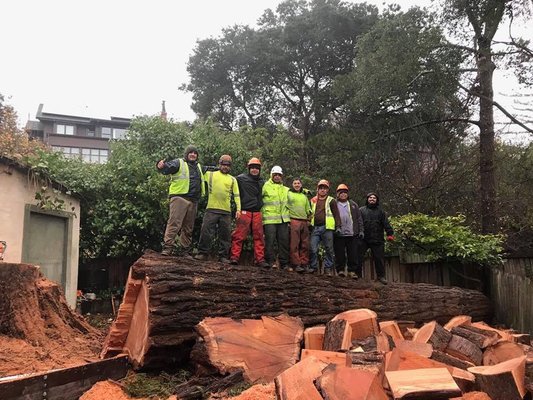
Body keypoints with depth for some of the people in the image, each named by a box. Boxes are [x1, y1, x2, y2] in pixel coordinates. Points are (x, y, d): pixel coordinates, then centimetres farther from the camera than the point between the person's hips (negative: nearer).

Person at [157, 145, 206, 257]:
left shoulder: (199, 167, 23)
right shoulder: (179, 163, 1)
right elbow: (167, 167, -17)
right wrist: (161, 166, -37)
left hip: (193, 201, 7)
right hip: (179, 198, -7)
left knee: (188, 227, 9)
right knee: (174, 223, -15)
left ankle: (186, 251, 15)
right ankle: (167, 247, -16)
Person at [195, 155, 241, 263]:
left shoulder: (232, 179, 16)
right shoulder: (211, 174, 13)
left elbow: (236, 195, 10)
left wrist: (238, 209, 0)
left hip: (226, 211, 2)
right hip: (211, 209, -2)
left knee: (225, 234, 3)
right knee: (206, 231, -5)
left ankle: (223, 256, 11)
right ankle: (202, 253, 4)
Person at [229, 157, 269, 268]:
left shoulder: (262, 182, 18)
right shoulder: (241, 179, 0)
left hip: (257, 212, 5)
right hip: (244, 212, -5)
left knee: (259, 236, 3)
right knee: (239, 235, -8)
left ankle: (260, 259, 6)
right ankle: (234, 257, -3)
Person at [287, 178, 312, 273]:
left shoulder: (304, 196, 25)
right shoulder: (288, 194, 9)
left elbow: (308, 209, 29)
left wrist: (309, 216, 12)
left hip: (304, 222, 5)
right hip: (294, 221, -5)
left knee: (305, 244, 3)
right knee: (294, 244, -8)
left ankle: (304, 264, 7)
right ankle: (296, 264, -7)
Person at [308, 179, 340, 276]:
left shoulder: (331, 200, 6)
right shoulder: (313, 200, 17)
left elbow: (336, 214, 3)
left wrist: (338, 225, -4)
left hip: (327, 227, -3)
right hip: (315, 227, 3)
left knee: (329, 249, 2)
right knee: (313, 248, -1)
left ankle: (328, 268, 9)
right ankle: (313, 266, 9)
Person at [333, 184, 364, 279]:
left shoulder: (353, 204, 17)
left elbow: (359, 219, 14)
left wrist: (361, 230, 6)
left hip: (352, 234, 2)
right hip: (339, 234, -2)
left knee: (353, 254, 0)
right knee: (340, 254, 0)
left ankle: (352, 271, 7)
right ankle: (340, 270, 8)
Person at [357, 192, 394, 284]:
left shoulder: (380, 211, 17)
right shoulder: (361, 210, 12)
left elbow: (386, 223, 8)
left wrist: (390, 234, -5)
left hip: (377, 239, 1)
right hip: (363, 239, -1)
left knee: (379, 258, 3)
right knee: (359, 257, -1)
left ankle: (381, 276, 12)